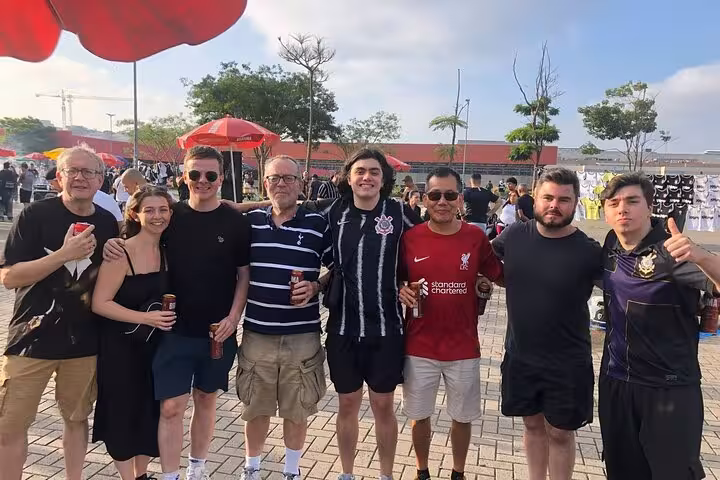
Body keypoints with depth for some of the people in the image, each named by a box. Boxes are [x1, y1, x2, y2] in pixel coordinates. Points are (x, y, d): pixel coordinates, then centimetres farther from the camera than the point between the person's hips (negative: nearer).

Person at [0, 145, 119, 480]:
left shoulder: (107, 223, 2)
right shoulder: (36, 215, -8)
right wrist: (65, 254, -25)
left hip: (84, 341, 3)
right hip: (33, 339, -3)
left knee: (77, 418, 15)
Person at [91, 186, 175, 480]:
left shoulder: (166, 251, 1)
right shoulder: (122, 252, -18)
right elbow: (99, 303, -19)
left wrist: (163, 317, -2)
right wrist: (145, 317, -26)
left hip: (155, 343, 6)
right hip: (120, 346, -6)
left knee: (152, 411, 14)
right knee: (123, 412, 6)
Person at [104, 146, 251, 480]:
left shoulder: (236, 222, -5)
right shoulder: (171, 215, -1)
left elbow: (245, 274, -1)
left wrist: (233, 317, -10)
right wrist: (113, 244, -11)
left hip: (218, 331, 0)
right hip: (175, 329, 0)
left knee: (205, 399, 15)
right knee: (171, 406, -1)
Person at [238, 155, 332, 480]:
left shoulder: (318, 224, -3)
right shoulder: (249, 221, 3)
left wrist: (315, 288, -11)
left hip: (302, 336, -1)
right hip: (256, 333, 2)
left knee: (297, 411, 13)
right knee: (255, 409, 15)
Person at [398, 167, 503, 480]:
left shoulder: (476, 238, -6)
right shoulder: (410, 238, -6)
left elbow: (500, 277, 5)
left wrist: (484, 286, -14)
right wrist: (400, 292, -14)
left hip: (463, 348, 0)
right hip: (419, 347, 0)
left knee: (463, 416, 17)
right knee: (419, 415, 15)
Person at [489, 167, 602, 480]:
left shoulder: (589, 252, -14)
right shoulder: (514, 235, -7)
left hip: (568, 363, -2)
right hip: (520, 356, 3)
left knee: (560, 432, 13)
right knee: (533, 424, 20)